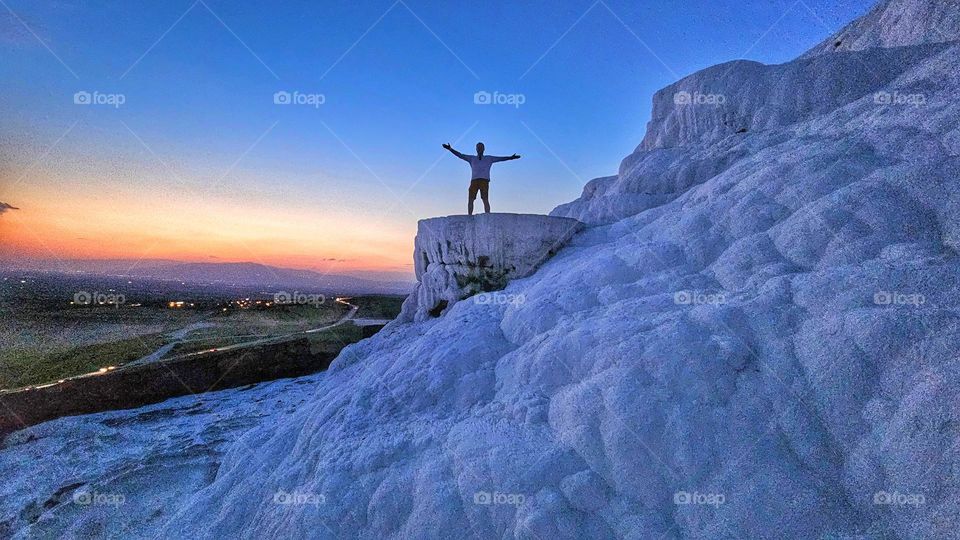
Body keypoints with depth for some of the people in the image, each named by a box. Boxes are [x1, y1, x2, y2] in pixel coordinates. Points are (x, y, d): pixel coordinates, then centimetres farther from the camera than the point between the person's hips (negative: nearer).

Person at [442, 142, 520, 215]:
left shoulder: (489, 159, 21)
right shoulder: (472, 158, 22)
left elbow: (500, 158, 13)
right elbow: (460, 155, 17)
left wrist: (510, 157, 2)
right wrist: (450, 149, 7)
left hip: (484, 181, -2)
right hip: (474, 181, 2)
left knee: (485, 200, -14)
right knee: (470, 200, -8)